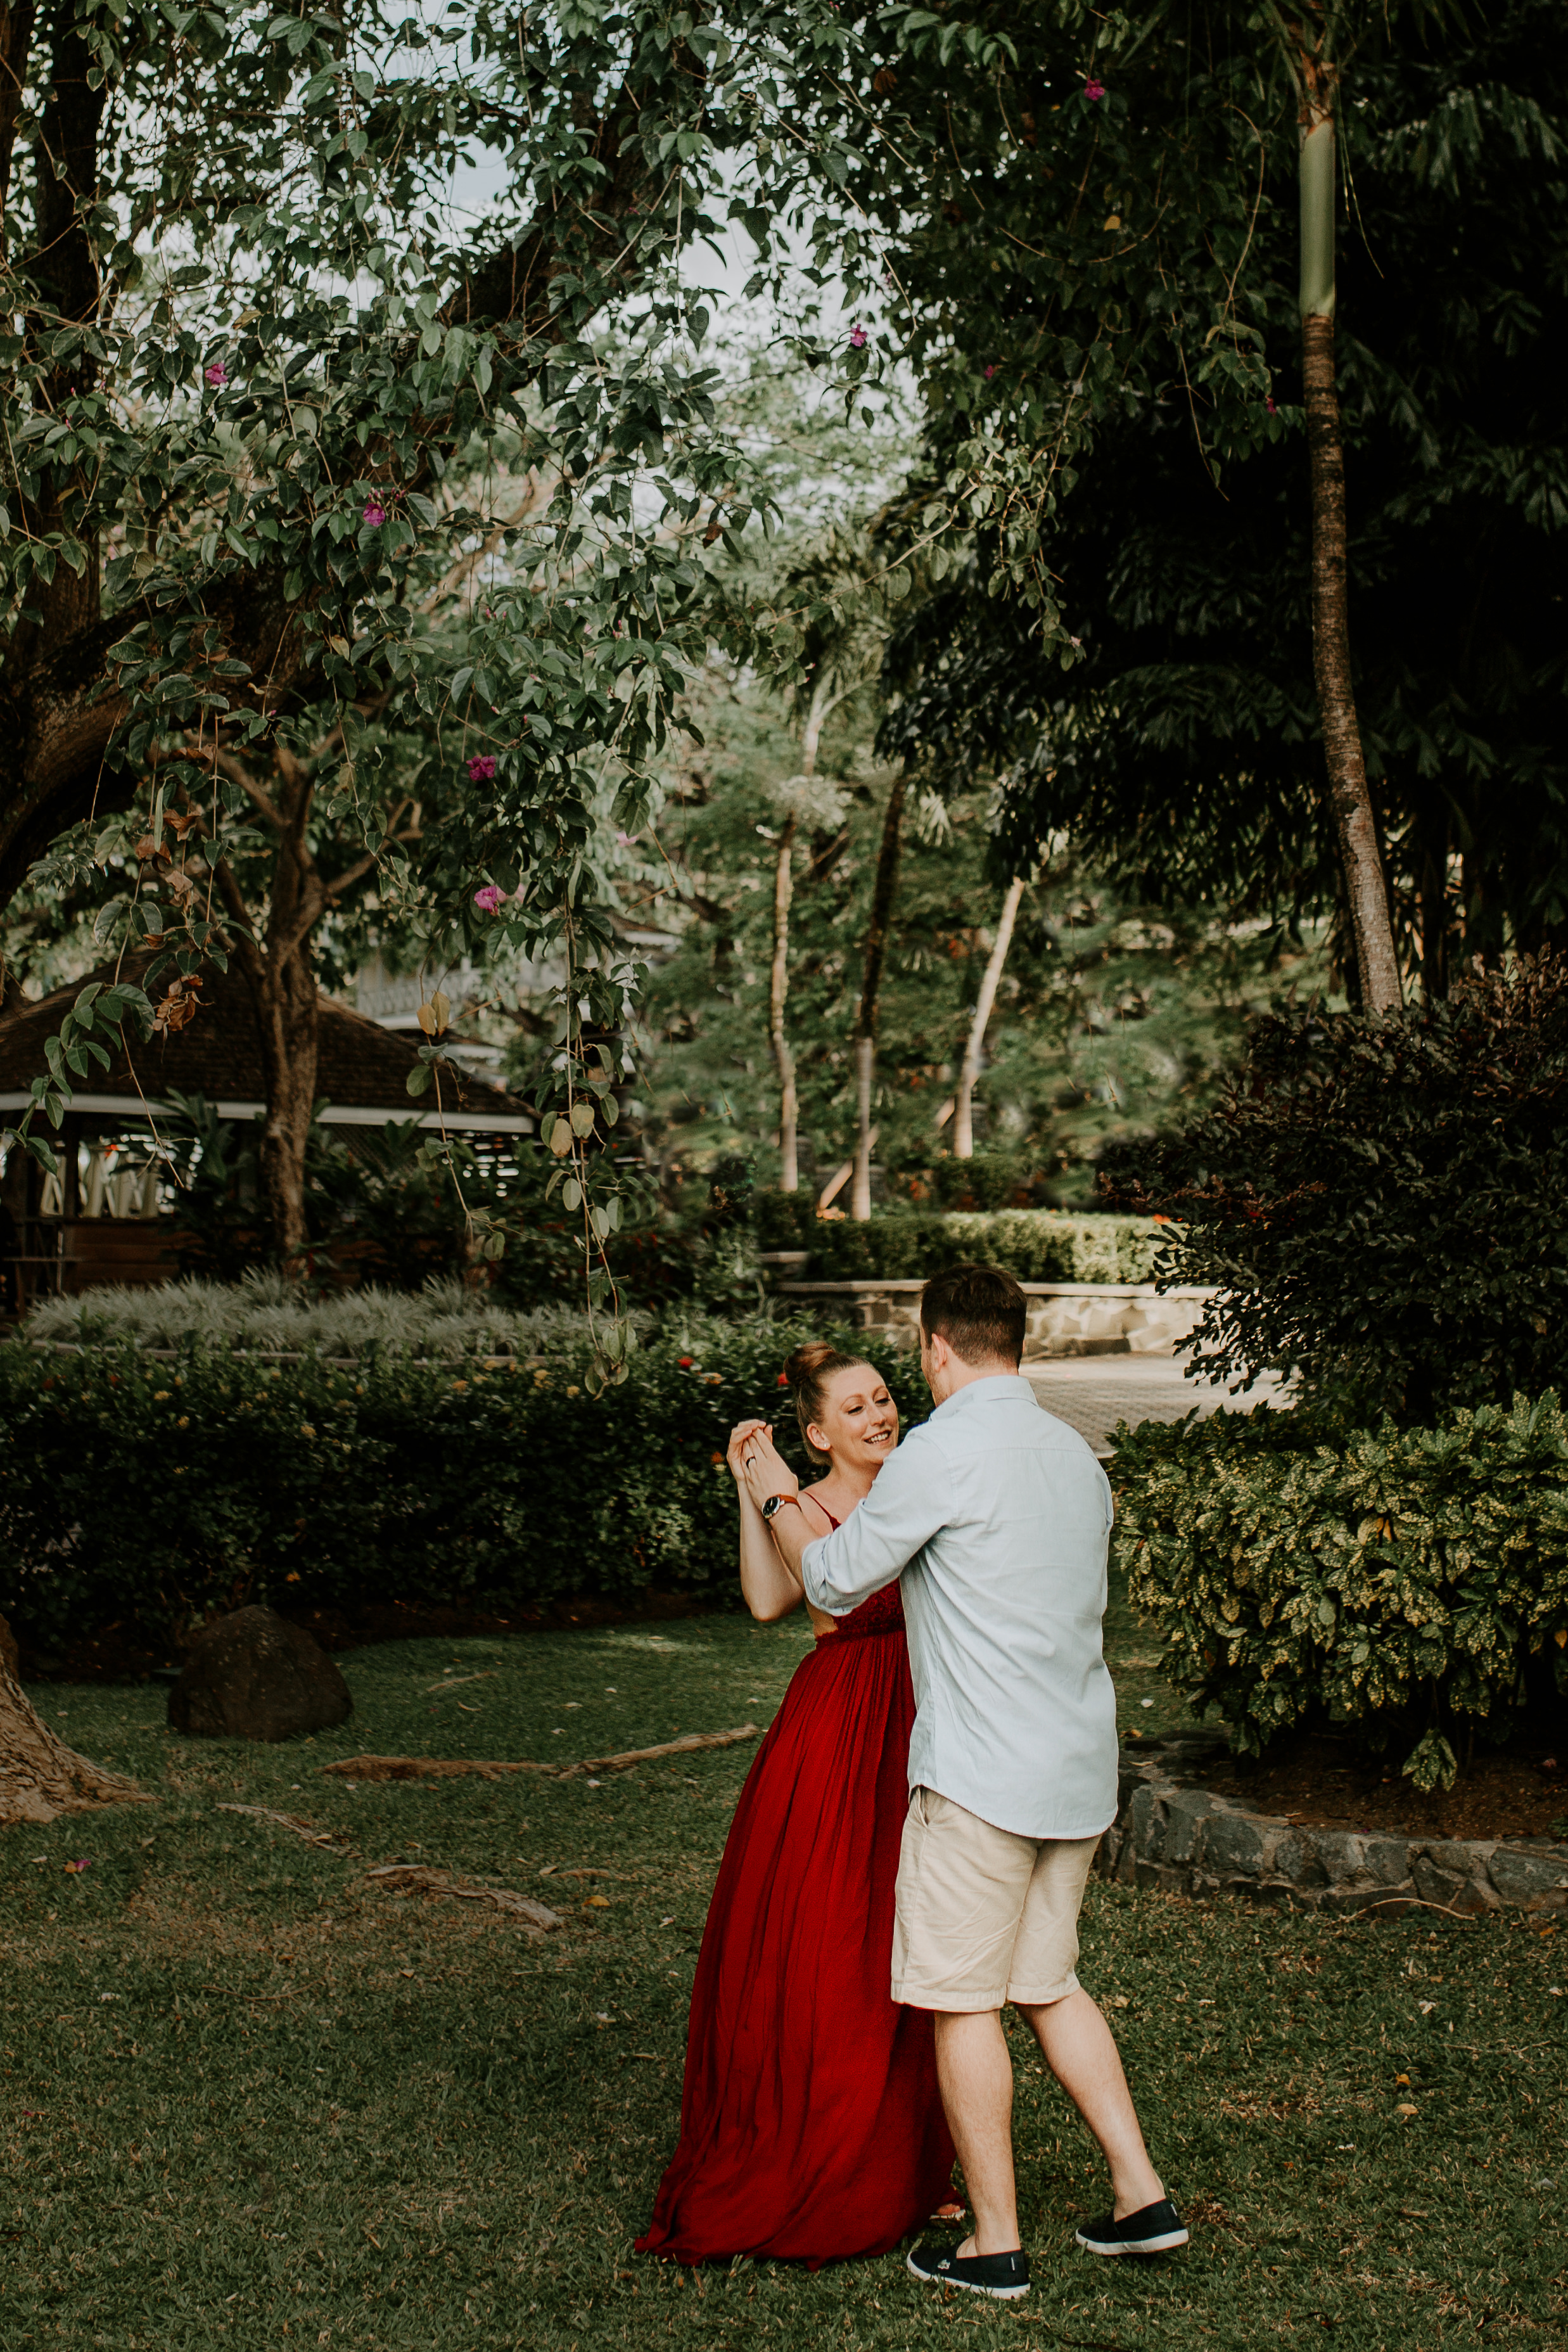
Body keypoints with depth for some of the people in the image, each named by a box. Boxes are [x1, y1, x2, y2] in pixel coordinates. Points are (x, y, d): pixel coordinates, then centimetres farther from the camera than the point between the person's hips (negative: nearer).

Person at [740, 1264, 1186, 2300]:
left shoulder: (942, 1451, -14)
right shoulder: (1075, 1452, 10)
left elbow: (835, 1579, -6)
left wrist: (775, 1497, 13)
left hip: (984, 1769, -8)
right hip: (1080, 1763, 8)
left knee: (962, 1998, 3)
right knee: (1048, 1982, 19)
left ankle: (997, 2244, 10)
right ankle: (1143, 2195, 18)